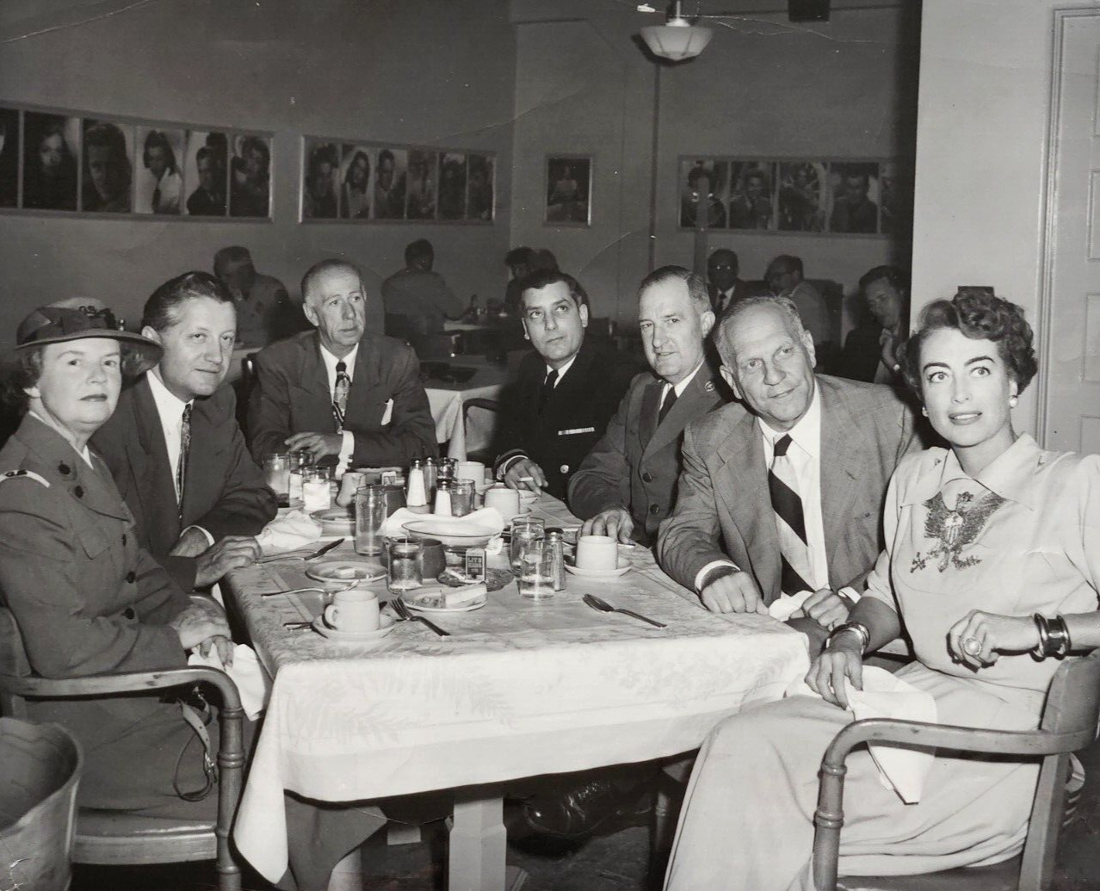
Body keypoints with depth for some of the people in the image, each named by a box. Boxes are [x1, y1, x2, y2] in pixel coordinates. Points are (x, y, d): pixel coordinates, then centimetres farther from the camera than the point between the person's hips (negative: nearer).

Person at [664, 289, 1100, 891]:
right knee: (739, 746, -20)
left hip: (1010, 728, -6)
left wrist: (1036, 630, -22)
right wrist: (851, 638, 3)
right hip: (917, 696, 6)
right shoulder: (915, 479, 15)